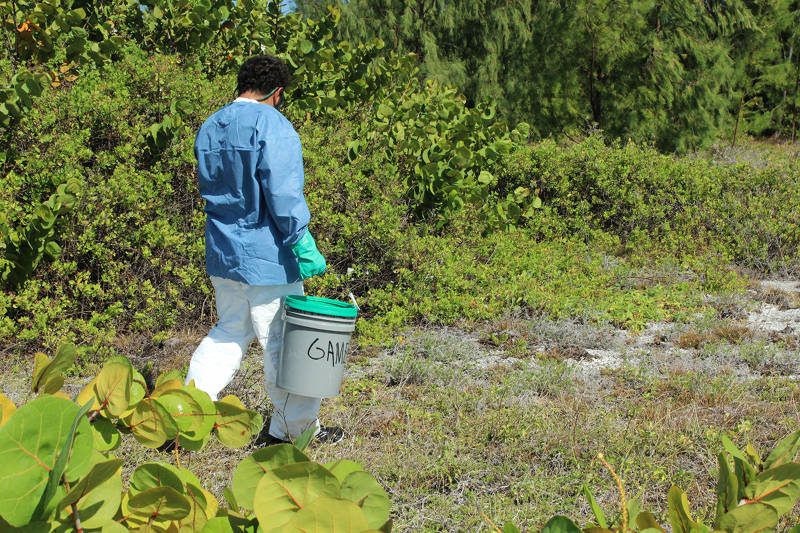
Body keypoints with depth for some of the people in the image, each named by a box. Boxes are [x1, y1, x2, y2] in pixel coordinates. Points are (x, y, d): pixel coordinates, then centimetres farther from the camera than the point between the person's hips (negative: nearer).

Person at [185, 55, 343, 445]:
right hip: (266, 255, -7)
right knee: (282, 340, 4)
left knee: (229, 332, 20)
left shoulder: (208, 128, 10)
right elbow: (284, 195, -20)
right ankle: (294, 428, 16)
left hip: (221, 252, 8)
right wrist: (304, 246, -16)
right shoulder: (272, 126, -15)